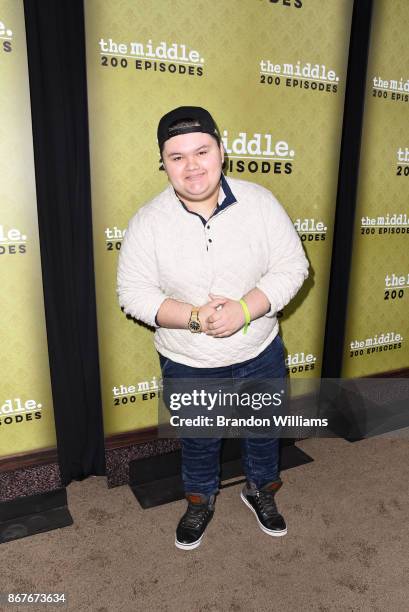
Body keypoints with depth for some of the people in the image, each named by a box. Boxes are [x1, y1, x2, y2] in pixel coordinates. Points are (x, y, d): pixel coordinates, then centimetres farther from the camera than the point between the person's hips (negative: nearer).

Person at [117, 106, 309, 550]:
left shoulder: (260, 202, -12)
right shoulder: (148, 221, -14)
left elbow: (292, 267, -11)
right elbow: (133, 292, -13)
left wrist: (244, 309, -25)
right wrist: (195, 317, -27)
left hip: (260, 354, 2)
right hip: (188, 364, -1)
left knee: (262, 430, 24)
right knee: (198, 441, 22)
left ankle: (261, 491, 54)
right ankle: (200, 502, 52)